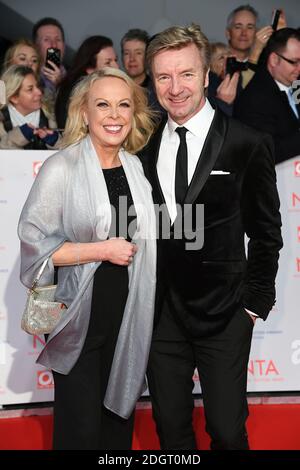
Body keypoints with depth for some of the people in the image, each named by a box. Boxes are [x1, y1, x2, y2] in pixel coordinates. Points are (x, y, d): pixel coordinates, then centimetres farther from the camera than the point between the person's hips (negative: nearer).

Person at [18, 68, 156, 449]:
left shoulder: (136, 166, 6)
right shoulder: (61, 168, -11)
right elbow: (33, 242, -14)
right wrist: (103, 250, -17)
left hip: (128, 316, 5)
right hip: (79, 318, -5)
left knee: (120, 421, 14)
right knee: (82, 429, 2)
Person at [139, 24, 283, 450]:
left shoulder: (248, 145, -7)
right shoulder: (144, 147, 5)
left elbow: (265, 232, -1)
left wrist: (256, 302, -2)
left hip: (222, 311, -3)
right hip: (160, 313, 4)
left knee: (227, 430, 0)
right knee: (170, 427, 11)